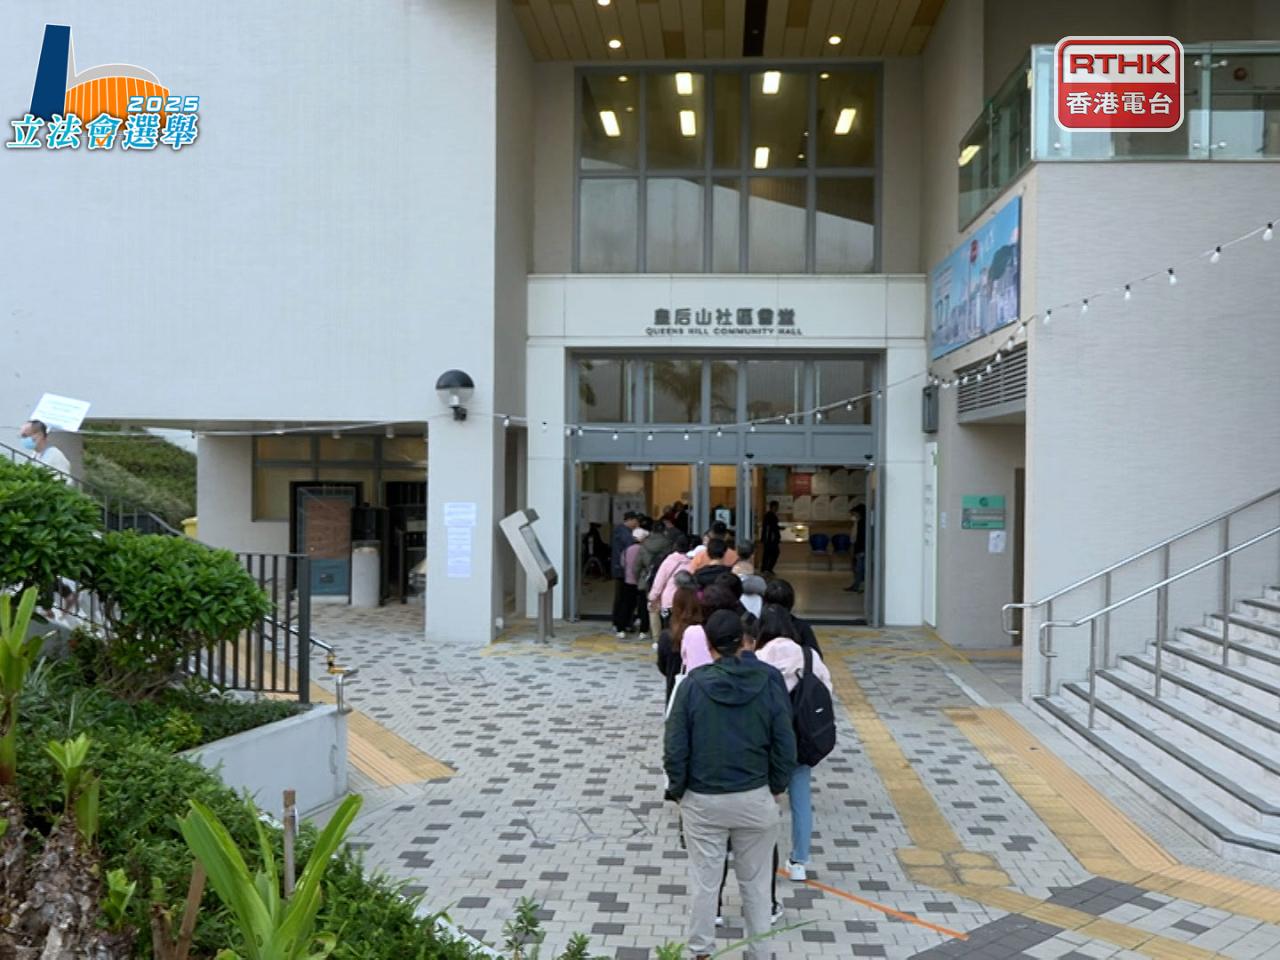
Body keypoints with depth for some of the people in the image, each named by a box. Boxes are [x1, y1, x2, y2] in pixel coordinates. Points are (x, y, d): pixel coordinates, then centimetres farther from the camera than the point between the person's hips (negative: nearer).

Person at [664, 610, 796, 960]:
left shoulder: (694, 684, -12)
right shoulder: (769, 682, -9)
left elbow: (675, 748, -9)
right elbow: (785, 745, -5)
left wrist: (678, 791, 5)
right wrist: (776, 787, 9)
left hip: (702, 800, -1)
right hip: (755, 799, 1)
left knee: (704, 882, 13)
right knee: (755, 883, 16)